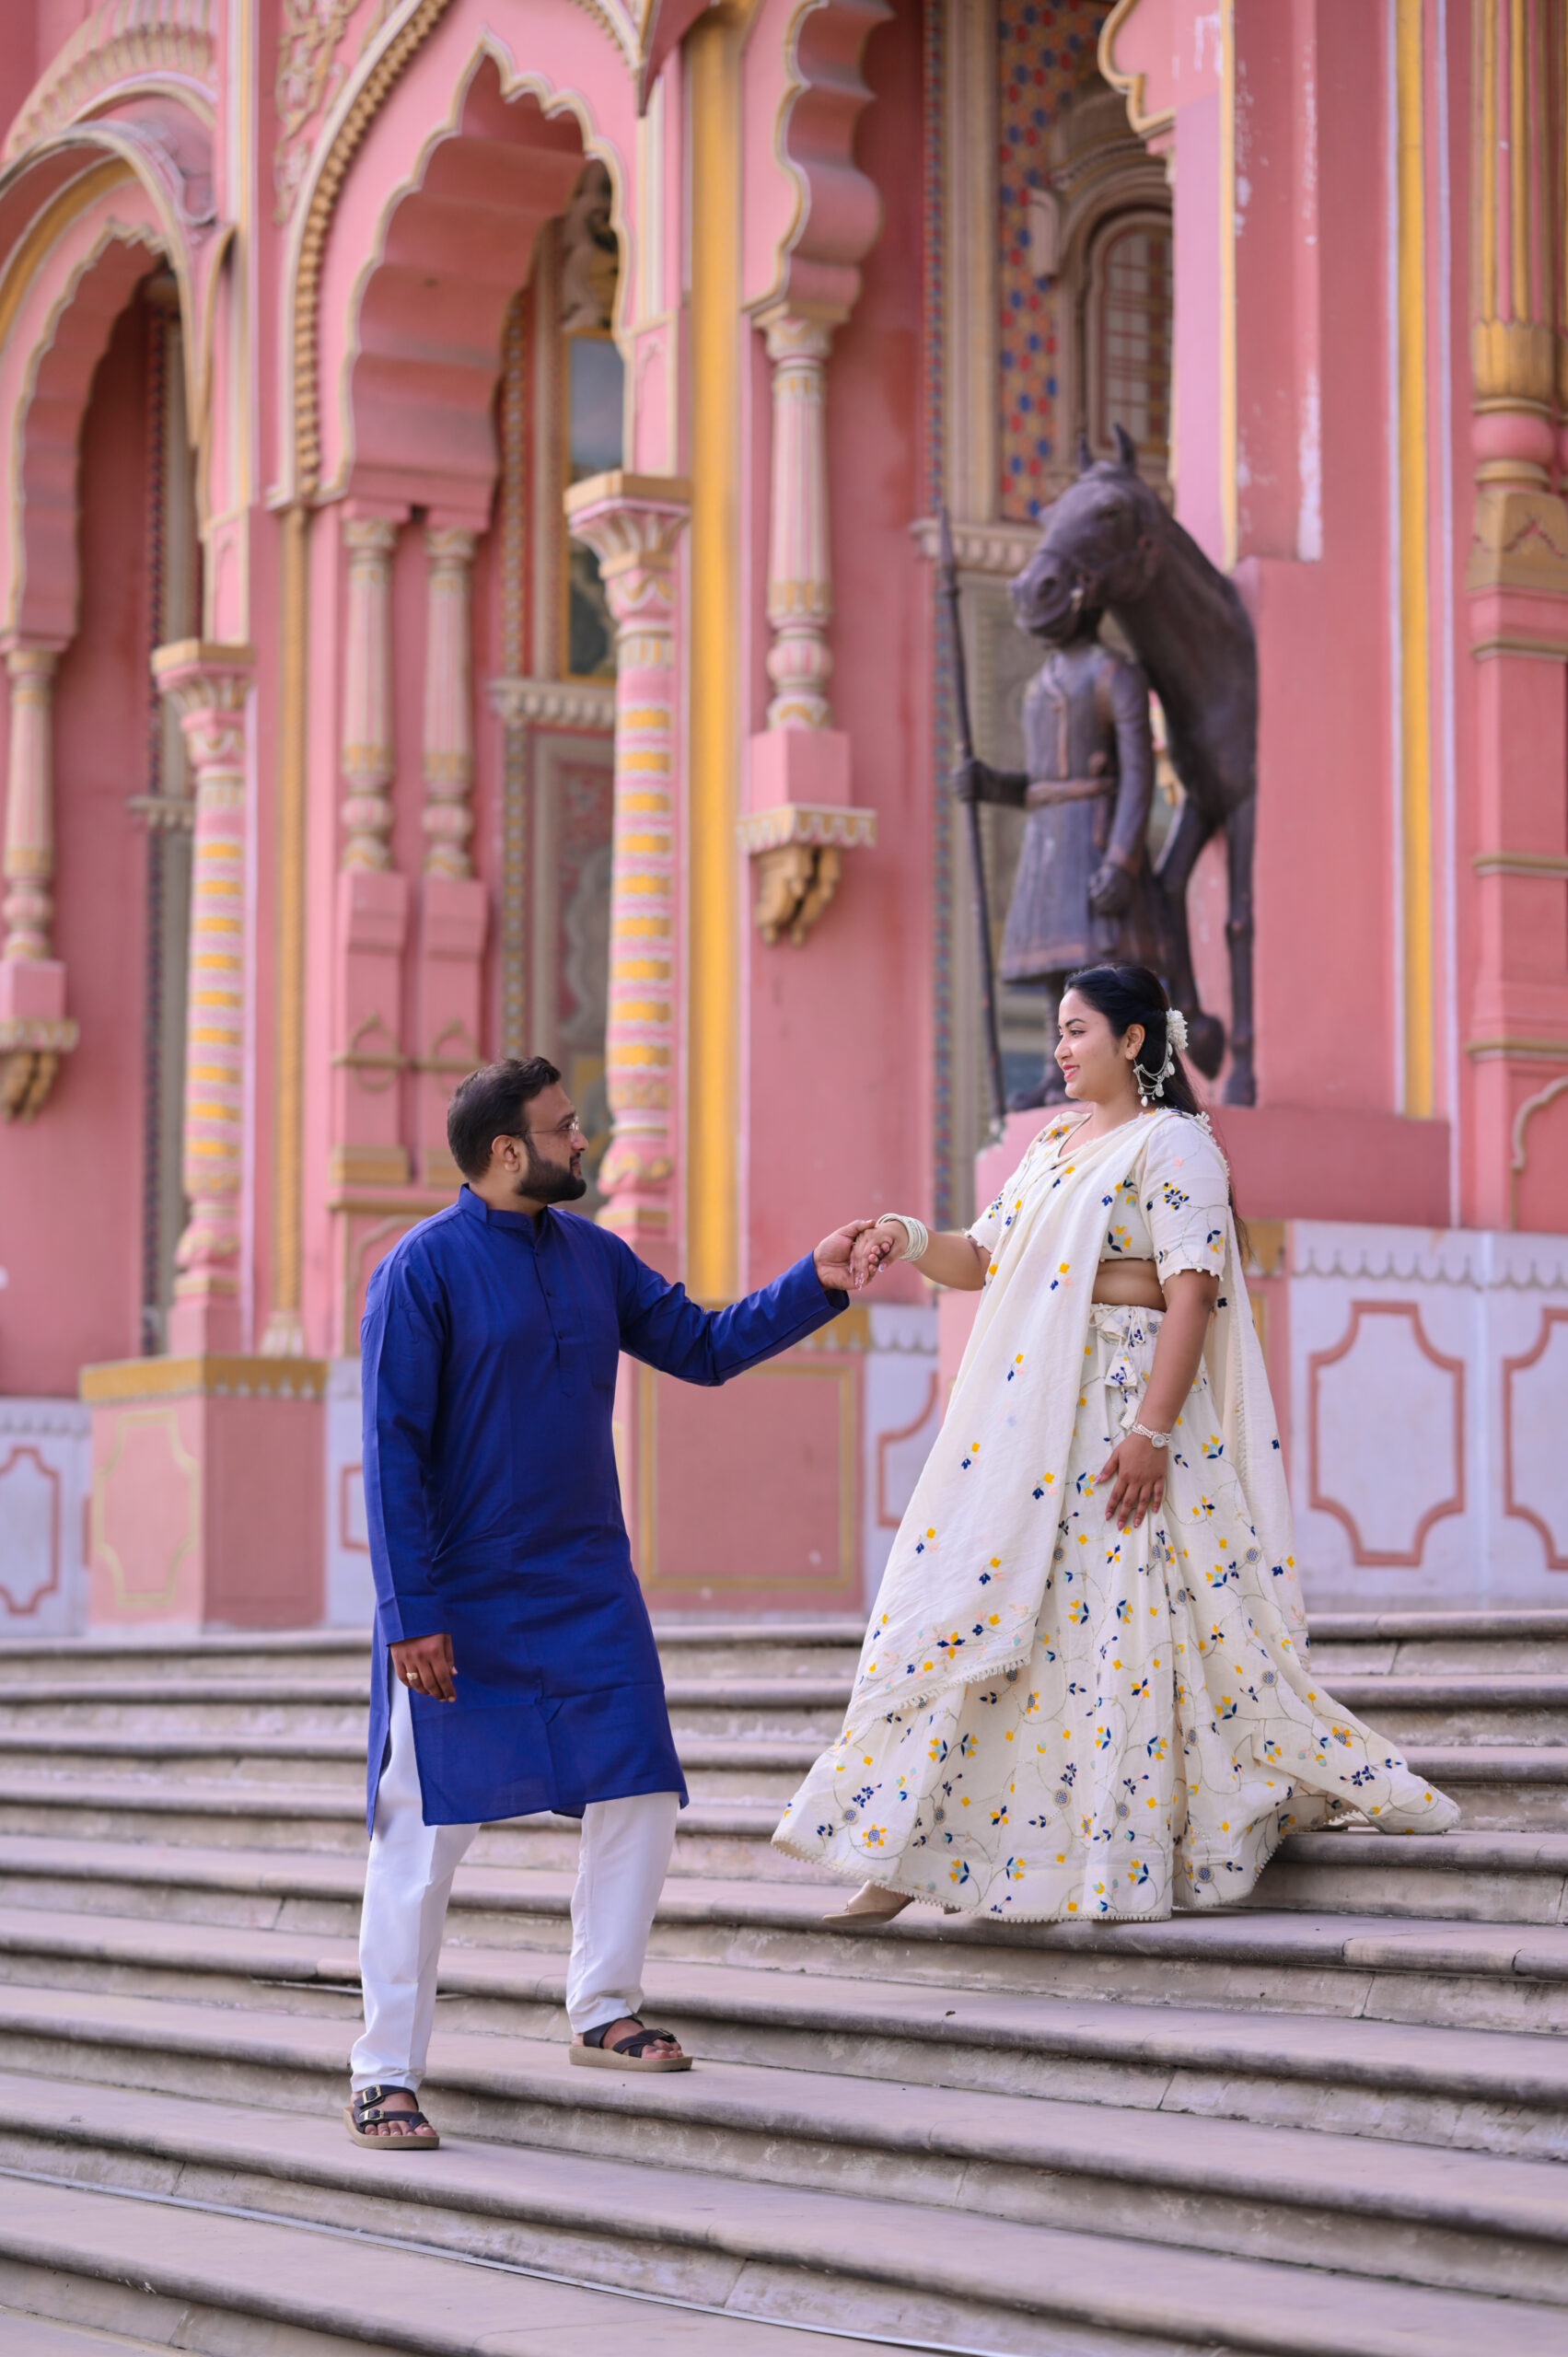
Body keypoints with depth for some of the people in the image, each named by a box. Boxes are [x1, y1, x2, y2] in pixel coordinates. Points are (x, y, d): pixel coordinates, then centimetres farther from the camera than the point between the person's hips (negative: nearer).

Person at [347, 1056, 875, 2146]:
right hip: (462, 1606, -6)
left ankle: (603, 2006, 26)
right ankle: (385, 2077, 5)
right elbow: (393, 1450, -14)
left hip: (590, 1589, 6)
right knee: (426, 1832, -3)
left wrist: (817, 1282, 4)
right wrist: (412, 1615, -18)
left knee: (641, 1793, 7)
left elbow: (704, 1345, 16)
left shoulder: (594, 1257, 6)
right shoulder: (423, 1270, -13)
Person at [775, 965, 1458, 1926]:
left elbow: (1193, 1293, -14)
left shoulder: (1172, 1144, -6)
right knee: (973, 1607, 3)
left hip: (1121, 1413, -8)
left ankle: (1116, 1865, 3)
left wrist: (1151, 1430, -21)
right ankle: (908, 1856, 5)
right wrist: (914, 1241, -4)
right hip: (1027, 1423, 8)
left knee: (1113, 1617, -6)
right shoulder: (1053, 1146, 19)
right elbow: (985, 1260, 18)